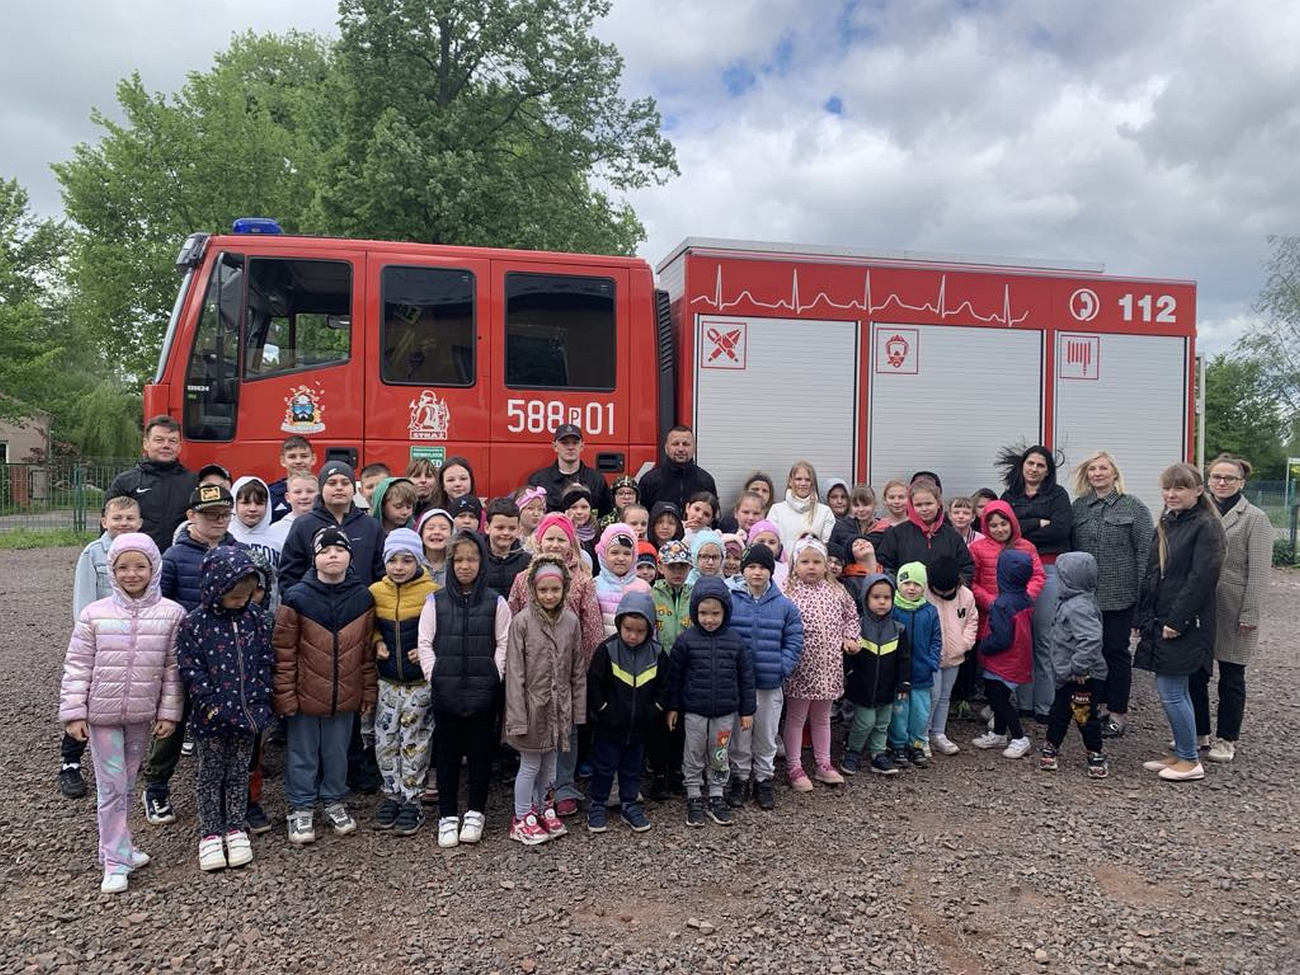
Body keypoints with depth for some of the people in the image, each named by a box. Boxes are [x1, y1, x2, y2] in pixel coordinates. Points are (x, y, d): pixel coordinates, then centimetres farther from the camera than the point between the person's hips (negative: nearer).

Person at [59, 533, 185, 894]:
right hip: (102, 714, -1)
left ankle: (119, 847, 32)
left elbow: (173, 669, -3)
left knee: (127, 784, 16)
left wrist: (169, 713, -3)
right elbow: (77, 667, -2)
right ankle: (116, 860, 11)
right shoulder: (94, 614, -7)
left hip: (143, 715, 1)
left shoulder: (171, 614, -7)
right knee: (111, 787, 2)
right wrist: (73, 713, -5)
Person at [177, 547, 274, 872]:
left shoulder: (255, 617, -1)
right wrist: (215, 707, -15)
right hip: (212, 717, -3)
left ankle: (236, 828, 28)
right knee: (211, 775, 12)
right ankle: (210, 833, 25)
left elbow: (265, 661, 3)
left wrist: (258, 699, -4)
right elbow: (191, 672, -12)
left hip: (248, 713, 3)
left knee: (240, 772, 15)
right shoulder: (194, 623, -12)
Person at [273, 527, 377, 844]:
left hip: (345, 697, 2)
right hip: (305, 695, -2)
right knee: (303, 755, 11)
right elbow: (283, 651, -7)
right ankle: (300, 809, 27)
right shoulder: (296, 598, -10)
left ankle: (335, 802, 35)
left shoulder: (363, 598, -1)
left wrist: (368, 689, 7)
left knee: (337, 752, 16)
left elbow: (367, 650, 6)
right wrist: (284, 695, -8)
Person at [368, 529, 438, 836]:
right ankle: (391, 795, 25)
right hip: (387, 679, 4)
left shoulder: (431, 592, -11)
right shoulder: (375, 591, 0)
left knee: (415, 742, 4)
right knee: (385, 740, 9)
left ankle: (411, 801, 17)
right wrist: (377, 642, -3)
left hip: (420, 680, -3)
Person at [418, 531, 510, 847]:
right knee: (448, 753, 10)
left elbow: (503, 644, 0)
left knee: (480, 752, 9)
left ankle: (475, 812, 25)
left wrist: (493, 677, -7)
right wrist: (435, 676, -6)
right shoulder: (436, 601, 2)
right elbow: (425, 643, 1)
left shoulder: (495, 602, 0)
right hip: (445, 691, 1)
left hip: (483, 691, 0)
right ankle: (447, 815, 22)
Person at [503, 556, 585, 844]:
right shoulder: (522, 621, -13)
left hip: (559, 706, 4)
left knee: (549, 763, 17)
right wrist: (517, 716, -15)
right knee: (530, 764, 6)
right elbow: (515, 672, -13)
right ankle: (522, 819, 22)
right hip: (532, 704, -4)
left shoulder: (571, 621, 0)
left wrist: (578, 708, 4)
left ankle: (544, 810, 35)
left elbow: (578, 669, 5)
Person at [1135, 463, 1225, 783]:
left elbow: (1202, 578, -18)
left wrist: (1176, 621, -20)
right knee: (1177, 691, 14)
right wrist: (1144, 618, 12)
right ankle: (1181, 754, 24)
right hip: (1160, 622, 8)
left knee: (1170, 691, -5)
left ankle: (1191, 761, 7)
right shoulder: (1166, 525, 14)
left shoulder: (1206, 526, -11)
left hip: (1185, 625, -8)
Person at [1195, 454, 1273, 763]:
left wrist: (1249, 614, -14)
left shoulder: (1255, 519, -4)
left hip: (1232, 612, -4)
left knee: (1231, 677, 8)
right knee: (1194, 673, 10)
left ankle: (1227, 739, 20)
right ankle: (1196, 731, 25)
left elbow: (1259, 571, -9)